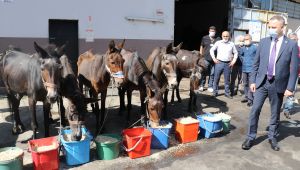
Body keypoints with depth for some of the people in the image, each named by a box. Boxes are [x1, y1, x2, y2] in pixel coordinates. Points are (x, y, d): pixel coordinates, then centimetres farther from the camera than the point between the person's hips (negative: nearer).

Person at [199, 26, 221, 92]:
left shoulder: (218, 39, 4)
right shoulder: (204, 38, 5)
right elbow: (202, 47, 13)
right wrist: (201, 55, 11)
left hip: (214, 59, 1)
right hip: (206, 59, -1)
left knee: (212, 74, 6)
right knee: (204, 73, 2)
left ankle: (210, 86, 17)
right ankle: (201, 86, 16)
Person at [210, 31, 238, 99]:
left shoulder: (232, 44, 8)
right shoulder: (218, 43, 4)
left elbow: (235, 53, 15)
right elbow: (211, 50, 8)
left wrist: (233, 61, 5)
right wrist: (214, 58, 0)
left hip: (228, 64, 1)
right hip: (219, 63, -1)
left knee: (227, 79, 6)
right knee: (216, 78, 1)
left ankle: (227, 93, 16)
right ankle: (215, 92, 12)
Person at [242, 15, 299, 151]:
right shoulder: (263, 42, 2)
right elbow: (256, 63, 6)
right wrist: (252, 81, 1)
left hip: (278, 84, -1)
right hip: (262, 82, 1)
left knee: (275, 113, 12)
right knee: (255, 110, 0)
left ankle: (272, 137, 29)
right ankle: (250, 137, 12)